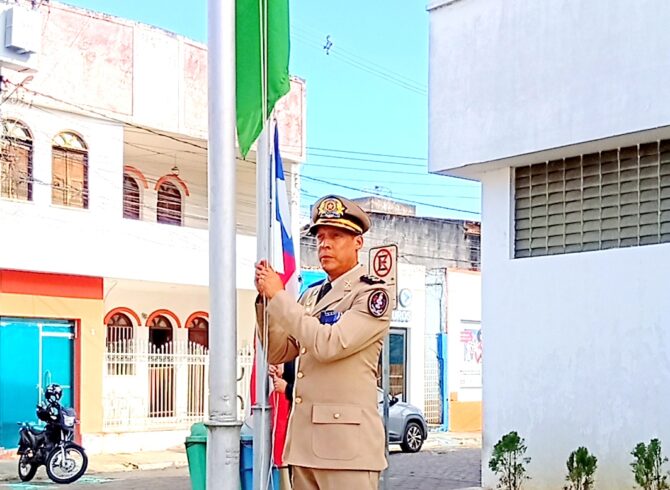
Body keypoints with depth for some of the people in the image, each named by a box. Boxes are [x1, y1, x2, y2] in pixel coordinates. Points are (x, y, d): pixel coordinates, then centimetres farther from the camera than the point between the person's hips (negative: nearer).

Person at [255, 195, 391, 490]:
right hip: (304, 441, 7)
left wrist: (279, 296, -12)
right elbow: (278, 353, 16)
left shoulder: (372, 294, -6)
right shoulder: (311, 296, 17)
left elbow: (328, 344, -19)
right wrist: (266, 299, 3)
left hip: (347, 442, -7)